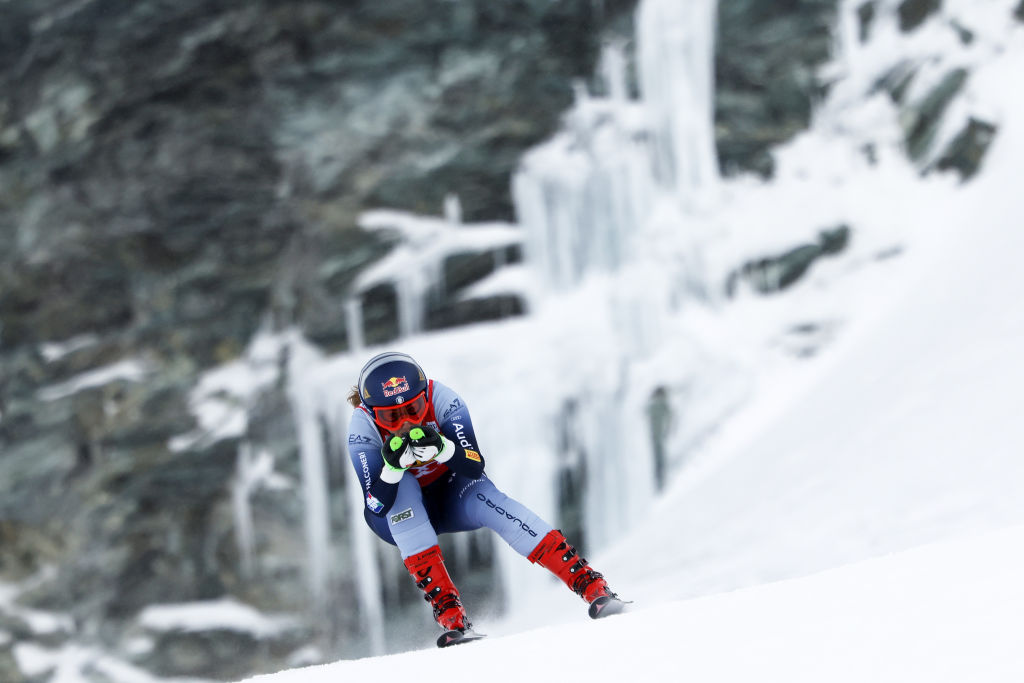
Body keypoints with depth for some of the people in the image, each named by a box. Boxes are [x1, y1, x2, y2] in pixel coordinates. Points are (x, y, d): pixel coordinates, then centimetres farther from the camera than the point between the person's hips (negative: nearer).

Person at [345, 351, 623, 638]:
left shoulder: (442, 400, -25)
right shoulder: (363, 428, -27)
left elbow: (475, 467, -28)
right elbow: (376, 506, -31)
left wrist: (441, 448, -47)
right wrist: (392, 467, -50)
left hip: (450, 497, 0)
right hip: (398, 516, 0)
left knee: (486, 501, -31)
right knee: (403, 485, -34)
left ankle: (590, 584, -34)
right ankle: (445, 604, -37)